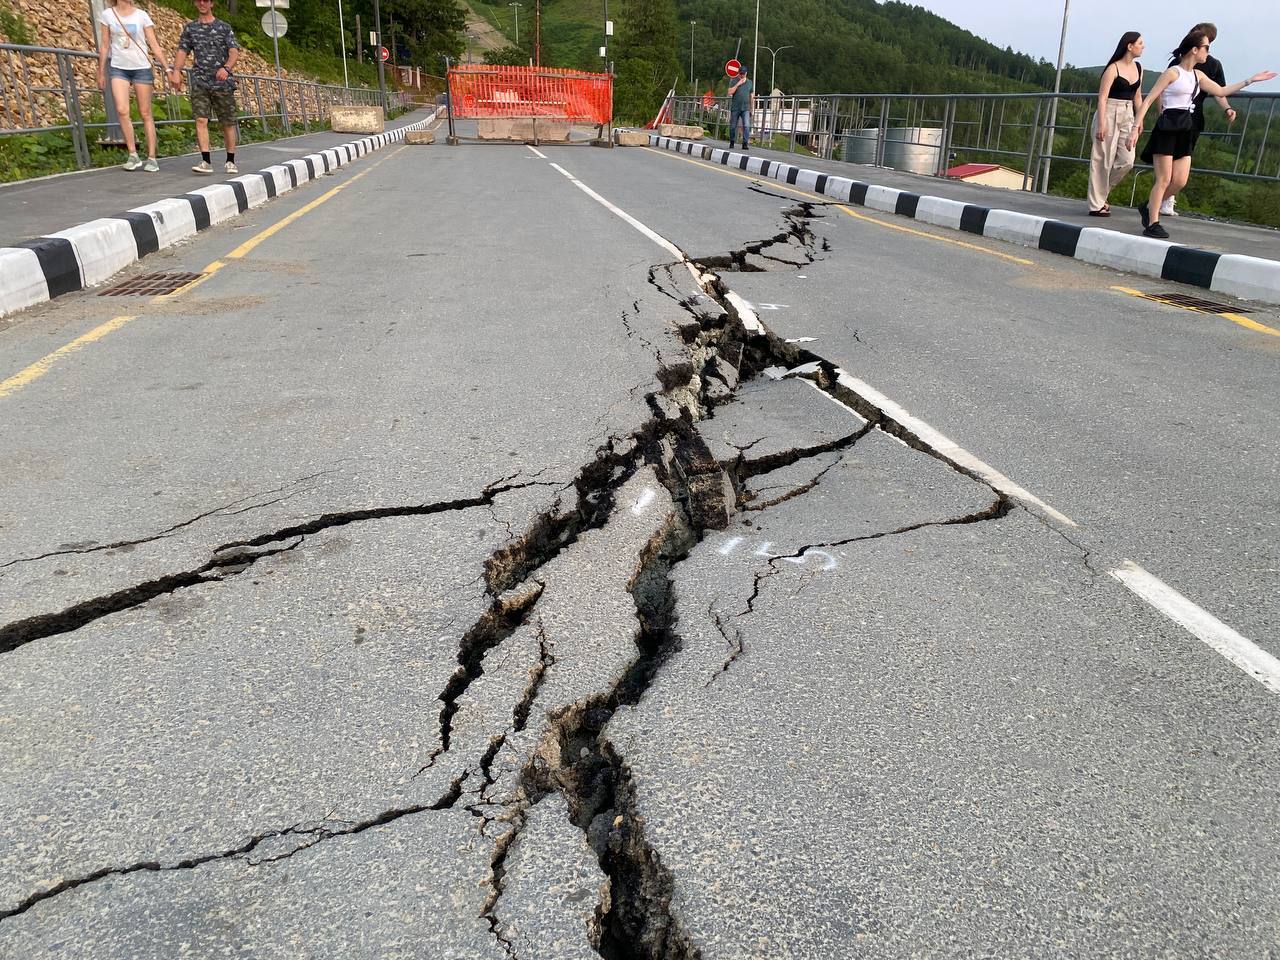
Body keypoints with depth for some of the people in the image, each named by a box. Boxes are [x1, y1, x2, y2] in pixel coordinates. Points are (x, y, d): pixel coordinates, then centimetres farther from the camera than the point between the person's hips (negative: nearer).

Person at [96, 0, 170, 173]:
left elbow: (154, 44, 3)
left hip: (142, 68, 0)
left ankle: (151, 157, 6)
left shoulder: (141, 15, 2)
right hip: (118, 68, 0)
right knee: (122, 110, -15)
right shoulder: (107, 15, 4)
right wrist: (101, 73, 7)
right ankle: (133, 155, -9)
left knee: (145, 114, 2)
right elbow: (104, 45, 7)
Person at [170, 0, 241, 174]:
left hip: (223, 82, -1)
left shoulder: (224, 27, 9)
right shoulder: (190, 28, 15)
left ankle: (230, 161, 15)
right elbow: (182, 52, 9)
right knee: (201, 120, -12)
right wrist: (176, 71, -9)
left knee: (228, 123, 3)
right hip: (200, 82, 1)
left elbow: (234, 52, -3)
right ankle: (206, 161, -16)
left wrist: (226, 68, -23)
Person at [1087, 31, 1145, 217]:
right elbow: (1102, 97, -12)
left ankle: (1101, 195, 16)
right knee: (1103, 160, -3)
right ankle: (1096, 205, 3)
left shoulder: (1138, 68, 12)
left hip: (1127, 116, 7)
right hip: (1110, 113, -7)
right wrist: (1101, 124, -18)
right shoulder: (1113, 69, -8)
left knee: (1127, 161, -2)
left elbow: (1137, 96, 19)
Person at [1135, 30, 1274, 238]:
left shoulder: (1197, 75, 17)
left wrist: (1251, 80, 25)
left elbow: (1221, 91, 26)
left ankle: (1148, 207, 18)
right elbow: (1148, 100, -8)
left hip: (1185, 131, 7)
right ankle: (1152, 223, -3)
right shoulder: (1173, 72, -5)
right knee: (1164, 179, -8)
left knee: (1180, 181, 0)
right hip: (1167, 128, -7)